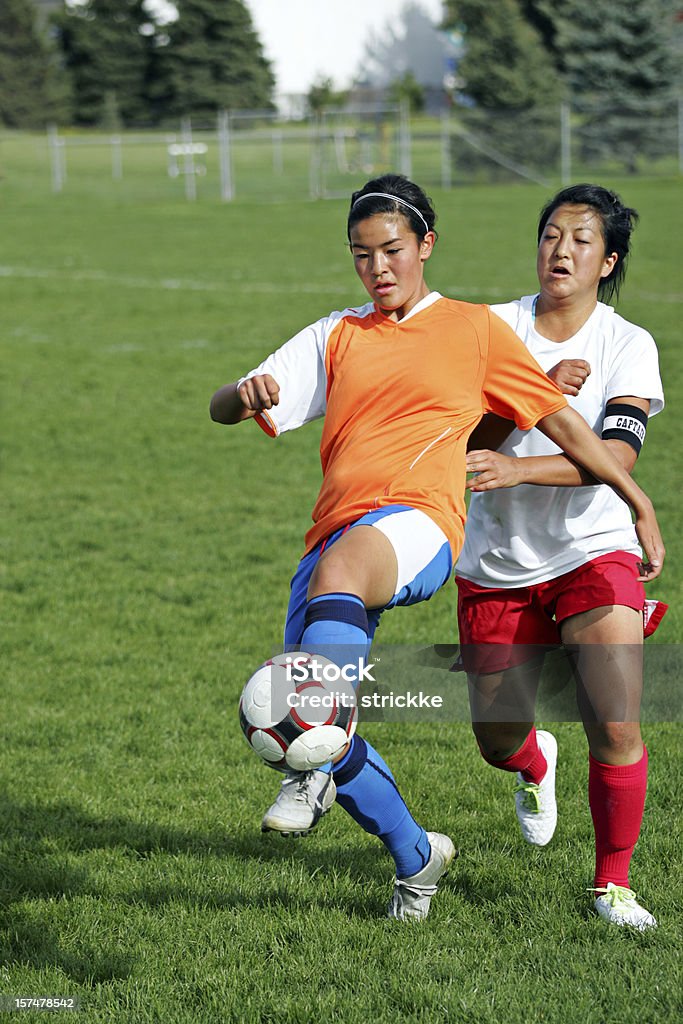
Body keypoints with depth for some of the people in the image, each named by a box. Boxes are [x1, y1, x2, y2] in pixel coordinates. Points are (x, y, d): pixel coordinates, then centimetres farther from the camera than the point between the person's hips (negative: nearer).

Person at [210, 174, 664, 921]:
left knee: (339, 567, -40)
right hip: (337, 535, 5)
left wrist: (638, 503, 17)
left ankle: (314, 774, -52)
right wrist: (249, 395, -8)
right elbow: (221, 409, 17)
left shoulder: (475, 329, 15)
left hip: (419, 525, -5)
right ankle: (415, 857, 21)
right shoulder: (336, 336, 23)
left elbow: (560, 420, 19)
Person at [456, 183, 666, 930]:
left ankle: (612, 883, 5)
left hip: (593, 553, -2)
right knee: (497, 741, 8)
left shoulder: (628, 345, -5)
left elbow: (617, 453, -20)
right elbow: (465, 440, -9)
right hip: (496, 563, 2)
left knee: (615, 728, -16)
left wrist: (516, 469, -33)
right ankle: (536, 764, 46)